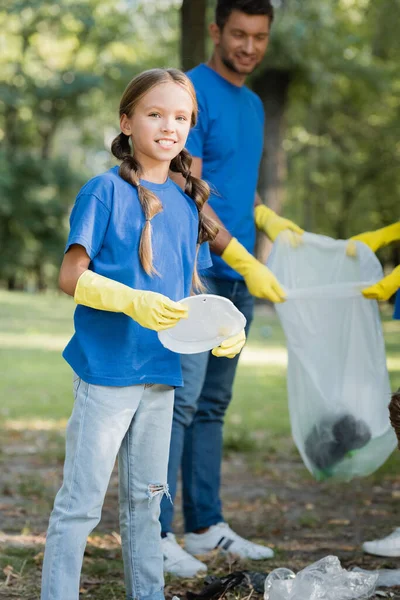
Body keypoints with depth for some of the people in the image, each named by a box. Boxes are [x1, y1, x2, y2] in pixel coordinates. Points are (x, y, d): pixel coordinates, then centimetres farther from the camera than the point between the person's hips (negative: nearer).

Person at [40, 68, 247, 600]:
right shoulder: (106, 191, -7)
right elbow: (72, 277, -12)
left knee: (146, 498, 16)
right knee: (81, 500, -2)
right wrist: (134, 302, -26)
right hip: (107, 369, -6)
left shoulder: (186, 203, 11)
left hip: (162, 373, 6)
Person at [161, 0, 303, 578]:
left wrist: (268, 218, 5)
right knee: (182, 399, -12)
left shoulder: (252, 104, 17)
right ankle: (155, 533, -9)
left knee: (213, 405, 11)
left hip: (237, 276, 8)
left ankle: (206, 525, 17)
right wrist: (243, 260, -20)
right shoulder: (192, 93, -9)